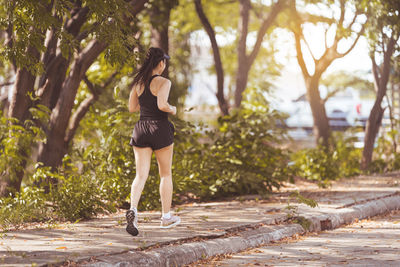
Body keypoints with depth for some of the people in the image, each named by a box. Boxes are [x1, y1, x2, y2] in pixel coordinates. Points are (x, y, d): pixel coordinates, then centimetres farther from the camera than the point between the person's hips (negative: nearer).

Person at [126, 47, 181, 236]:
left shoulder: (138, 82, 8)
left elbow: (132, 107, 13)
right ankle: (166, 217, 19)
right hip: (160, 128, -4)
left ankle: (133, 209, -26)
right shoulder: (163, 82, -10)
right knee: (166, 174, 12)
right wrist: (172, 109, -3)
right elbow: (162, 105, -23)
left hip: (141, 128, 4)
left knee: (141, 175, -1)